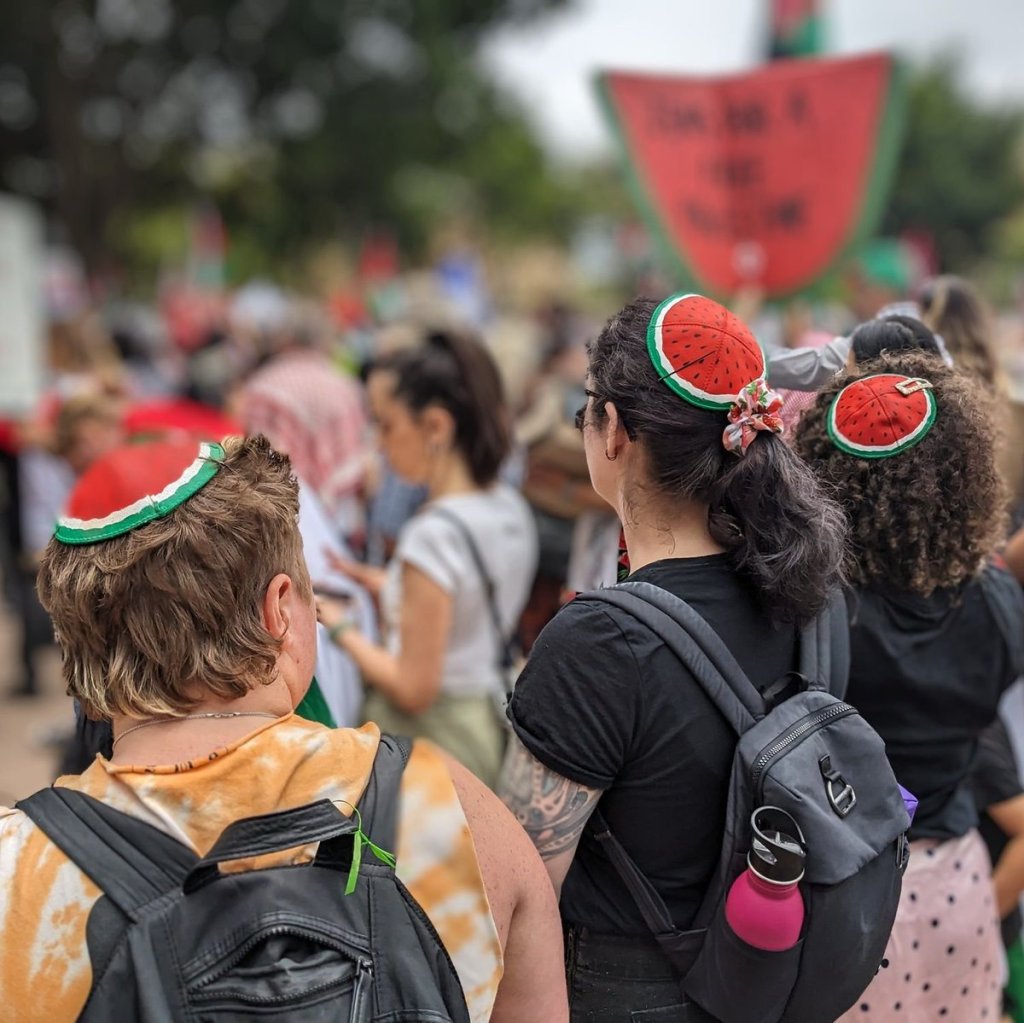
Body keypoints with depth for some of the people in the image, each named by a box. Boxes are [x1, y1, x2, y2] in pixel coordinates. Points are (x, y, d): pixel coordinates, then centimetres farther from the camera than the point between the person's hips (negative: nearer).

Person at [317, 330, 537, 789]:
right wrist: (384, 585, 11)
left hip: (427, 736, -8)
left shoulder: (434, 533, -22)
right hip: (486, 726, 8)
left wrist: (339, 626, -9)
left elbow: (413, 689, -20)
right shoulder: (511, 508, 3)